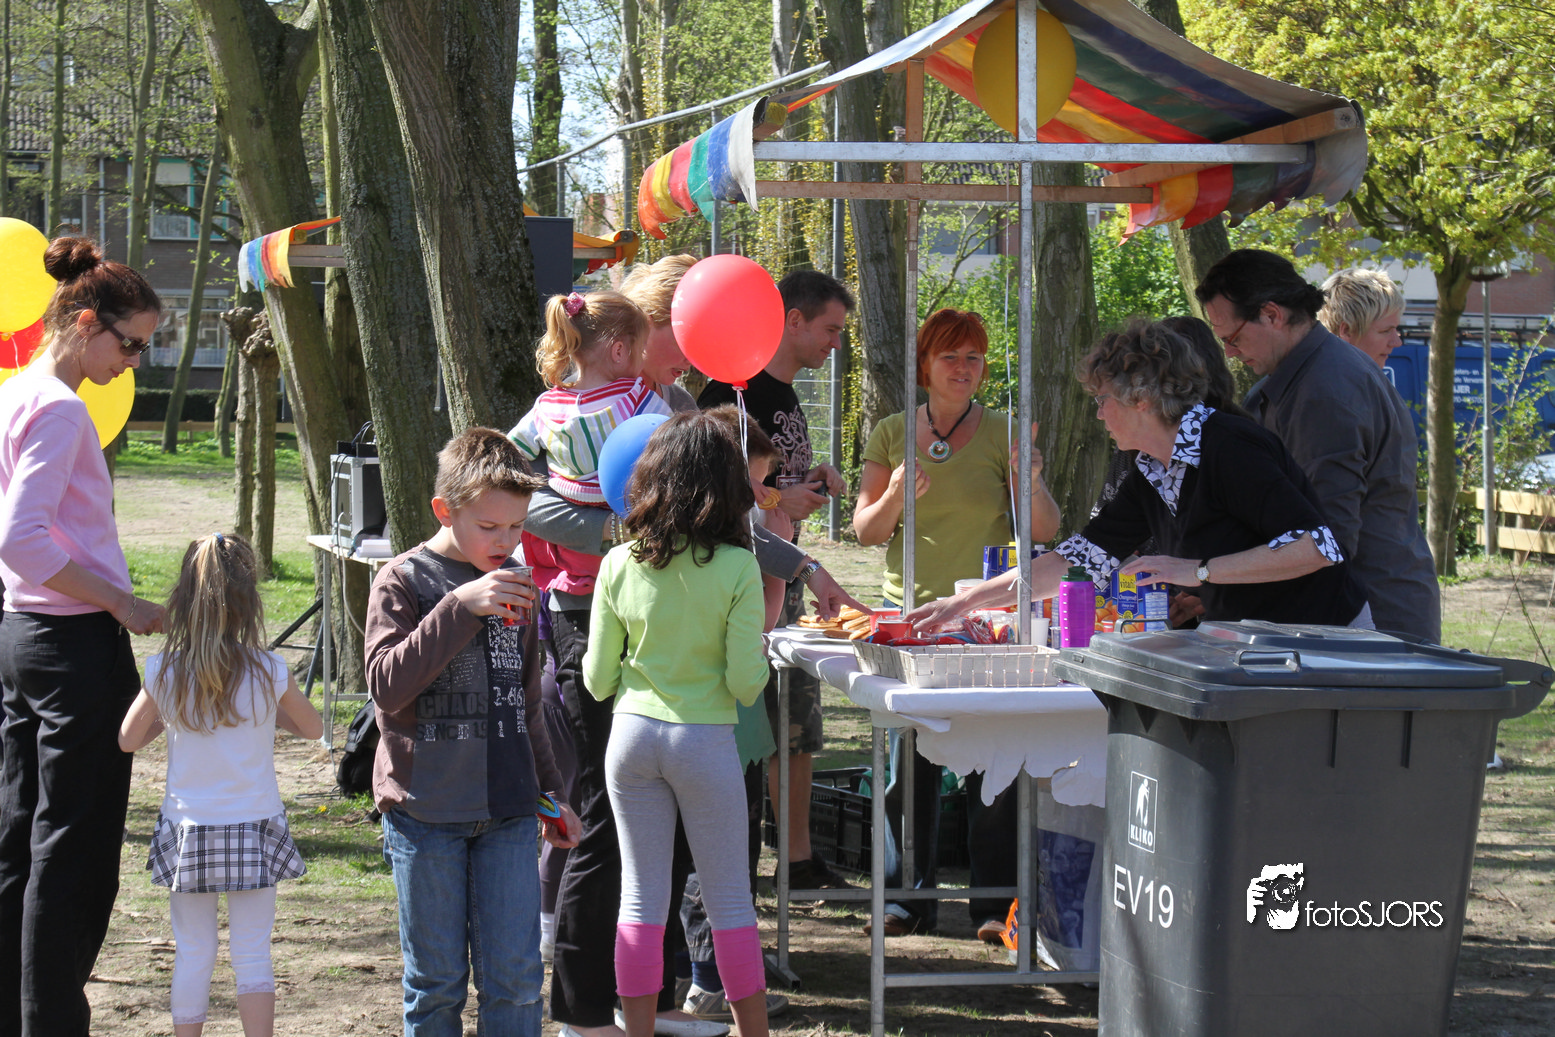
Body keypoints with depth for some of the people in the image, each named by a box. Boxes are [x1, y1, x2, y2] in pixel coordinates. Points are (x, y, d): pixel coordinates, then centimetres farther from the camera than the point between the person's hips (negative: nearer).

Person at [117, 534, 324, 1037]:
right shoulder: (269, 673, -11)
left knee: (192, 954, 9)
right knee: (252, 956, 5)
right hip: (254, 828, -1)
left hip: (187, 830, 1)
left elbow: (128, 740, 4)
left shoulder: (163, 673, -9)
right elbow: (313, 728, 6)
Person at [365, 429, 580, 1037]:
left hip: (507, 809, 4)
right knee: (436, 980, 4)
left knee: (515, 977, 0)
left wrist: (549, 792, 24)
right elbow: (387, 686, -19)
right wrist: (460, 608, -24)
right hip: (426, 810, -4)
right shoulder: (403, 582, -4)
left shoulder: (513, 587, 12)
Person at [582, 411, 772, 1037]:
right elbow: (746, 682, -13)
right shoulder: (737, 569, -13)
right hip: (705, 742, -2)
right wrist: (759, 658, 8)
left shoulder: (620, 564, -4)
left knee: (642, 895, 10)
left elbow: (597, 680, 1)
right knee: (730, 899, 8)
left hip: (632, 734, 2)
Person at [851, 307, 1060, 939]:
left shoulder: (1001, 434, 3)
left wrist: (1028, 481, -21)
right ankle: (910, 896, 13)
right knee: (908, 762, 2)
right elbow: (865, 531, 7)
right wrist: (895, 496, -13)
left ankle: (995, 902, 3)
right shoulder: (892, 435, 8)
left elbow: (1046, 530, -1)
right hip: (907, 613, 2)